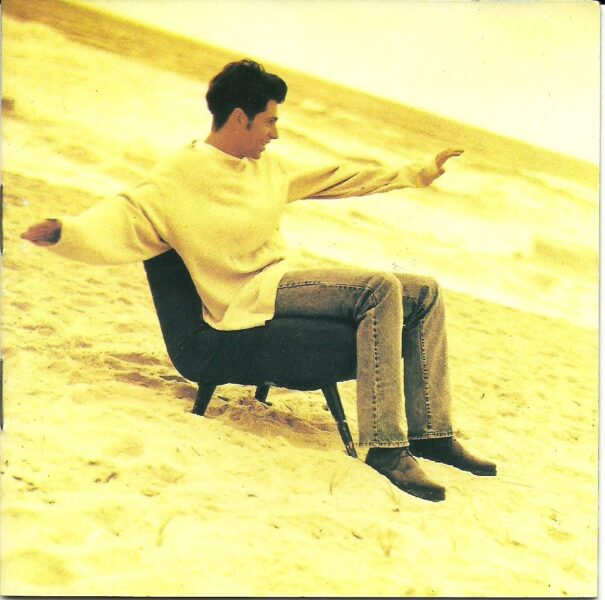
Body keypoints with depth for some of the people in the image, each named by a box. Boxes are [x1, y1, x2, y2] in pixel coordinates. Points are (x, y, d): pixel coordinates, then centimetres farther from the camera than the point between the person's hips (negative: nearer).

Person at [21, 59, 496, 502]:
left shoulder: (267, 165, 15)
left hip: (287, 282, 9)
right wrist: (62, 231, -37)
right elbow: (125, 220, -17)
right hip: (252, 300, -9)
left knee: (425, 294, 3)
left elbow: (336, 177, 24)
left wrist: (416, 175, 28)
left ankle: (431, 432, 7)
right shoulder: (181, 176, -8)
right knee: (380, 288, -28)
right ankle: (385, 444, -29)